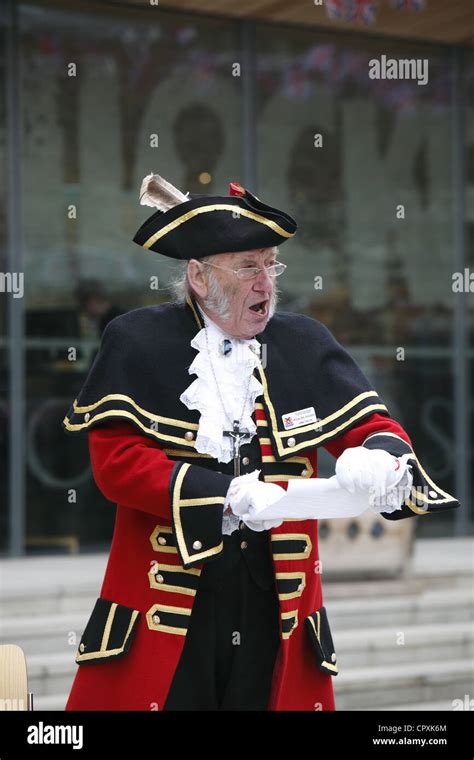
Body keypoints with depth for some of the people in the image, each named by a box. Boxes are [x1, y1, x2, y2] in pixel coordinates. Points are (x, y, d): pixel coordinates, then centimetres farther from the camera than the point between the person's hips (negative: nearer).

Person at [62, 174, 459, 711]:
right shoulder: (137, 343, 1)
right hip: (165, 608, -3)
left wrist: (379, 460, -19)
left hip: (279, 608, 3)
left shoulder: (304, 344, 10)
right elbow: (115, 459, -8)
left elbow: (373, 427, 7)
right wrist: (227, 496, -20)